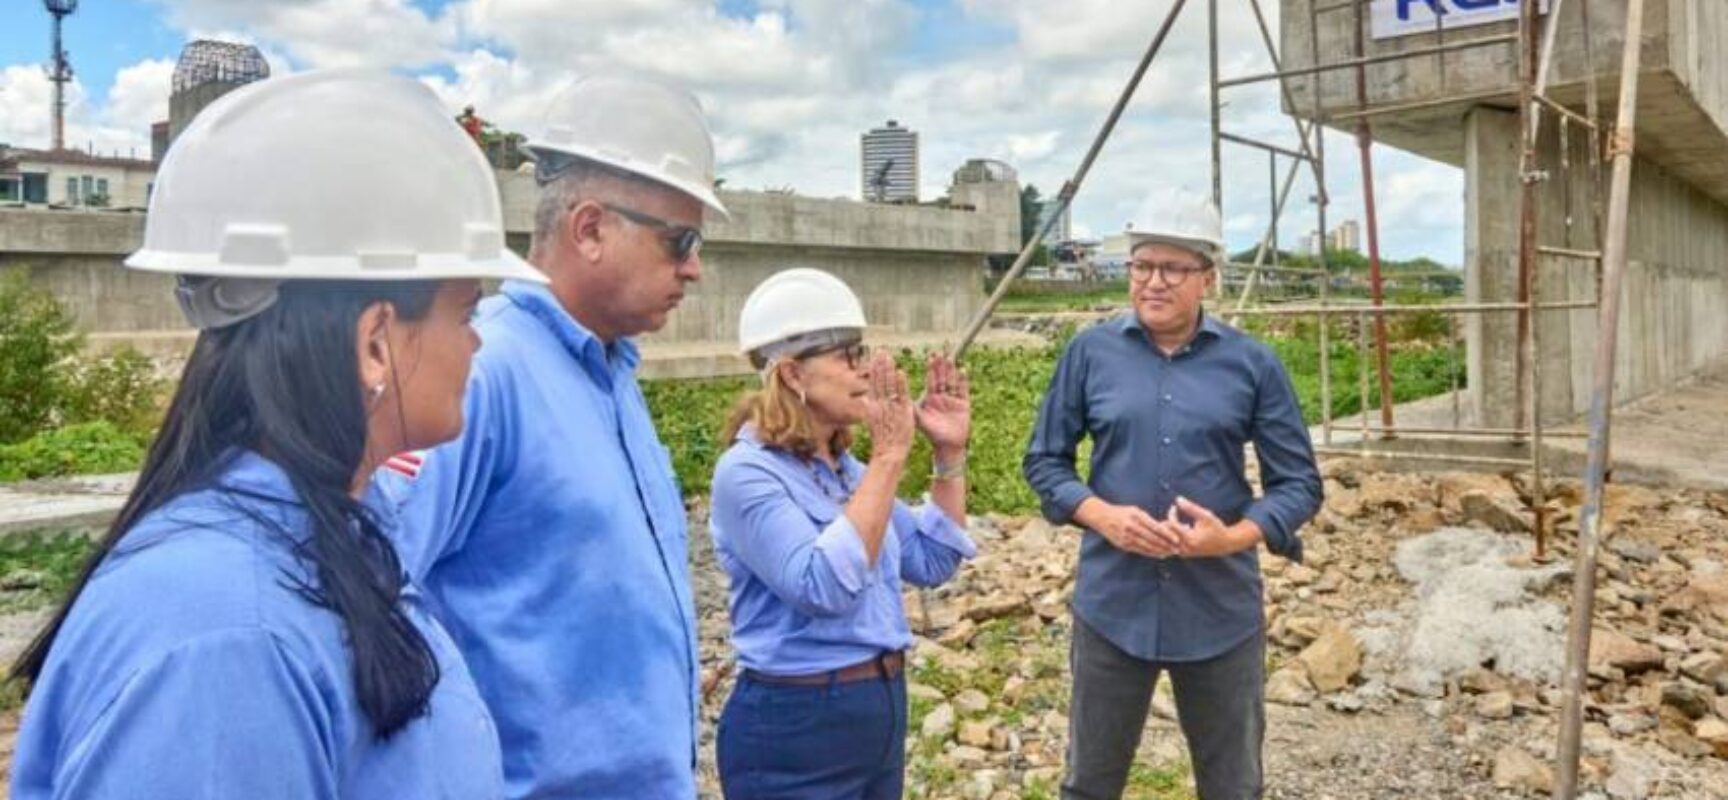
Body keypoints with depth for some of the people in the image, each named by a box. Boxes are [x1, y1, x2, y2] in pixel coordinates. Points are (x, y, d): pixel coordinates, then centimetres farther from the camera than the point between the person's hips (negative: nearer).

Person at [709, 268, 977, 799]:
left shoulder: (845, 467, 6)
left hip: (880, 711, 8)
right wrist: (889, 458, -28)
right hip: (794, 730, -8)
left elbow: (932, 563, 9)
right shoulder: (748, 472, -17)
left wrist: (950, 454, -2)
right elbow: (823, 587, -29)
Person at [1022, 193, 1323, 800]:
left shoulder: (1253, 364, -2)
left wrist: (1235, 537, -18)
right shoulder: (1090, 352, -1)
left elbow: (1299, 481, 1)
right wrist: (1101, 515, -15)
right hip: (1113, 605, 0)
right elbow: (1044, 460, 4)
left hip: (1221, 611, 1)